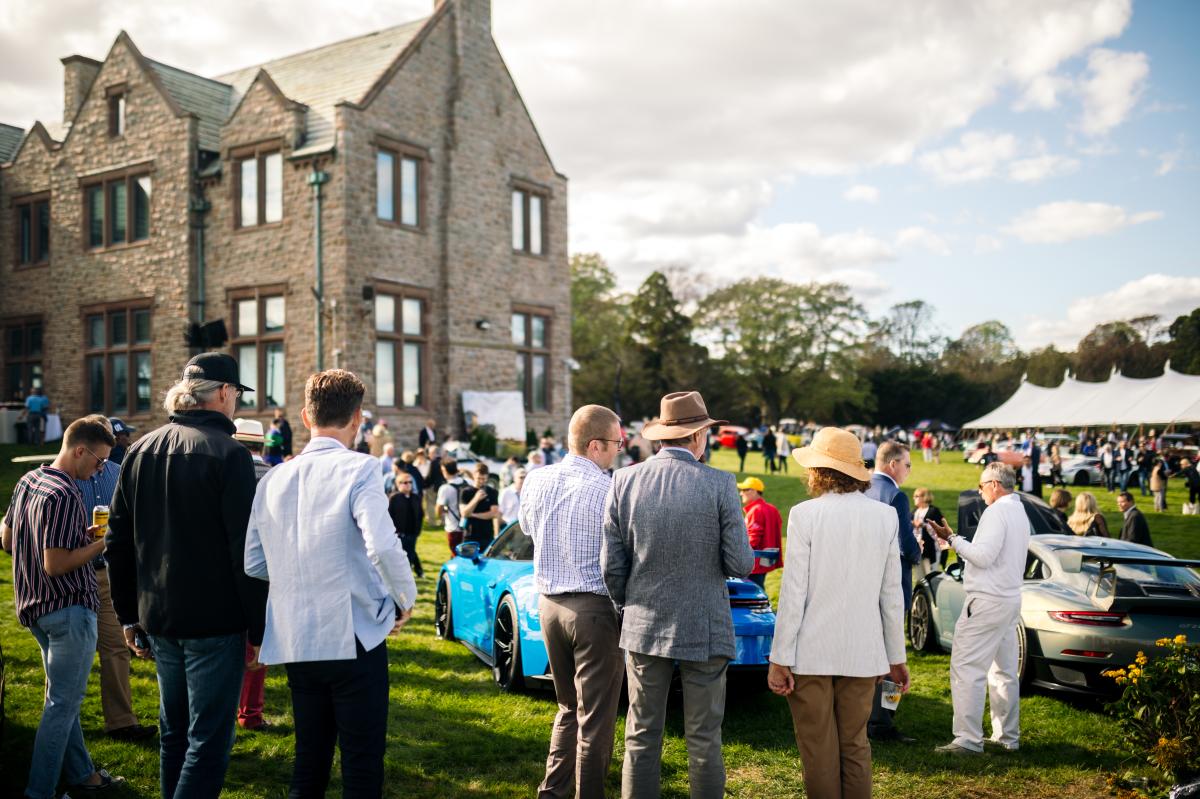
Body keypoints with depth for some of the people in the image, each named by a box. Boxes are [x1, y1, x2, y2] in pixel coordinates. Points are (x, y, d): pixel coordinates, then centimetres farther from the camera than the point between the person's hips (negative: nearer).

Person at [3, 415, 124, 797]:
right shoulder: (64, 496, -23)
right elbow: (56, 564, -25)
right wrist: (103, 542, -14)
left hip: (36, 607, 10)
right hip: (69, 608, -10)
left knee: (63, 695, 19)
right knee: (63, 701, 1)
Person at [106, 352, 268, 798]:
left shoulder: (141, 451, 8)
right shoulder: (228, 454, -13)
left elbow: (118, 541, 11)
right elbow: (245, 550, -16)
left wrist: (129, 615, 18)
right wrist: (259, 629, -10)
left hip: (158, 617, 7)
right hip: (215, 621, -7)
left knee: (173, 730, 20)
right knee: (209, 741, 0)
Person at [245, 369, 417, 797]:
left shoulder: (274, 478, 6)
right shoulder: (359, 469, -12)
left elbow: (254, 564, 9)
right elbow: (383, 547, -24)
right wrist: (406, 600, -7)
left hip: (294, 642, 6)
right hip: (353, 637, -6)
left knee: (309, 761, 17)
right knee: (362, 765, 5)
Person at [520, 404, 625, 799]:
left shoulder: (536, 481, 2)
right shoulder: (608, 490, -16)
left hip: (550, 603, 6)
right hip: (595, 608, -6)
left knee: (569, 707, 22)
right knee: (595, 716, 5)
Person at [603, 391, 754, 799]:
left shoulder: (624, 481, -3)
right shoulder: (720, 485, -11)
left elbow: (611, 566, -1)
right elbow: (740, 565, -10)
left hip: (643, 627, 3)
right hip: (703, 629, -2)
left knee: (641, 738, 13)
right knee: (704, 742, 9)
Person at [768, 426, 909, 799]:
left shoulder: (805, 514, -10)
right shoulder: (885, 516, 0)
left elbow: (794, 592, -11)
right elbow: (891, 595, 5)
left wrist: (779, 659, -6)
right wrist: (896, 657, 15)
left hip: (811, 654, -3)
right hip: (862, 653, 4)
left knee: (819, 753, 7)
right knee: (855, 748, 16)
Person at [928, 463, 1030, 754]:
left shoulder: (997, 512, -14)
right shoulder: (1020, 512, 17)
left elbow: (984, 556, -22)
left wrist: (952, 539, -14)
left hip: (988, 601, -10)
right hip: (1010, 599, 10)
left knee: (966, 668, -10)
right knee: (1004, 672, 15)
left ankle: (968, 739, -13)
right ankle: (1007, 736, 22)